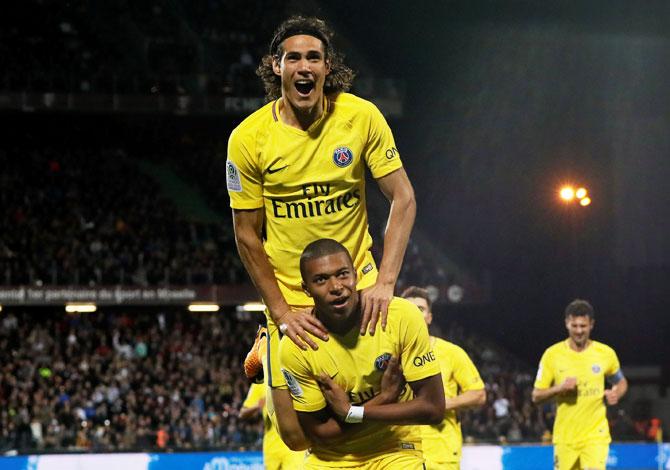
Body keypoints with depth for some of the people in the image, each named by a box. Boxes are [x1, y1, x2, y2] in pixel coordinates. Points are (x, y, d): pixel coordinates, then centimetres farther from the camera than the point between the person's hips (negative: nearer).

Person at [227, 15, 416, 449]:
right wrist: (282, 313, -9)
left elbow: (403, 198, -7)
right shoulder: (248, 138, -11)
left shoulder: (361, 116, -9)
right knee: (298, 436, -1)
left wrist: (385, 281, -19)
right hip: (289, 297, -1)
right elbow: (247, 235, -3)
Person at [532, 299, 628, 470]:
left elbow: (621, 382, 18)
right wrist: (559, 388, -18)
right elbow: (536, 396, 0)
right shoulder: (552, 354, -2)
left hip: (596, 436, -1)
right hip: (565, 436, 1)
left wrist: (616, 393, -5)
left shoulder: (606, 353, 0)